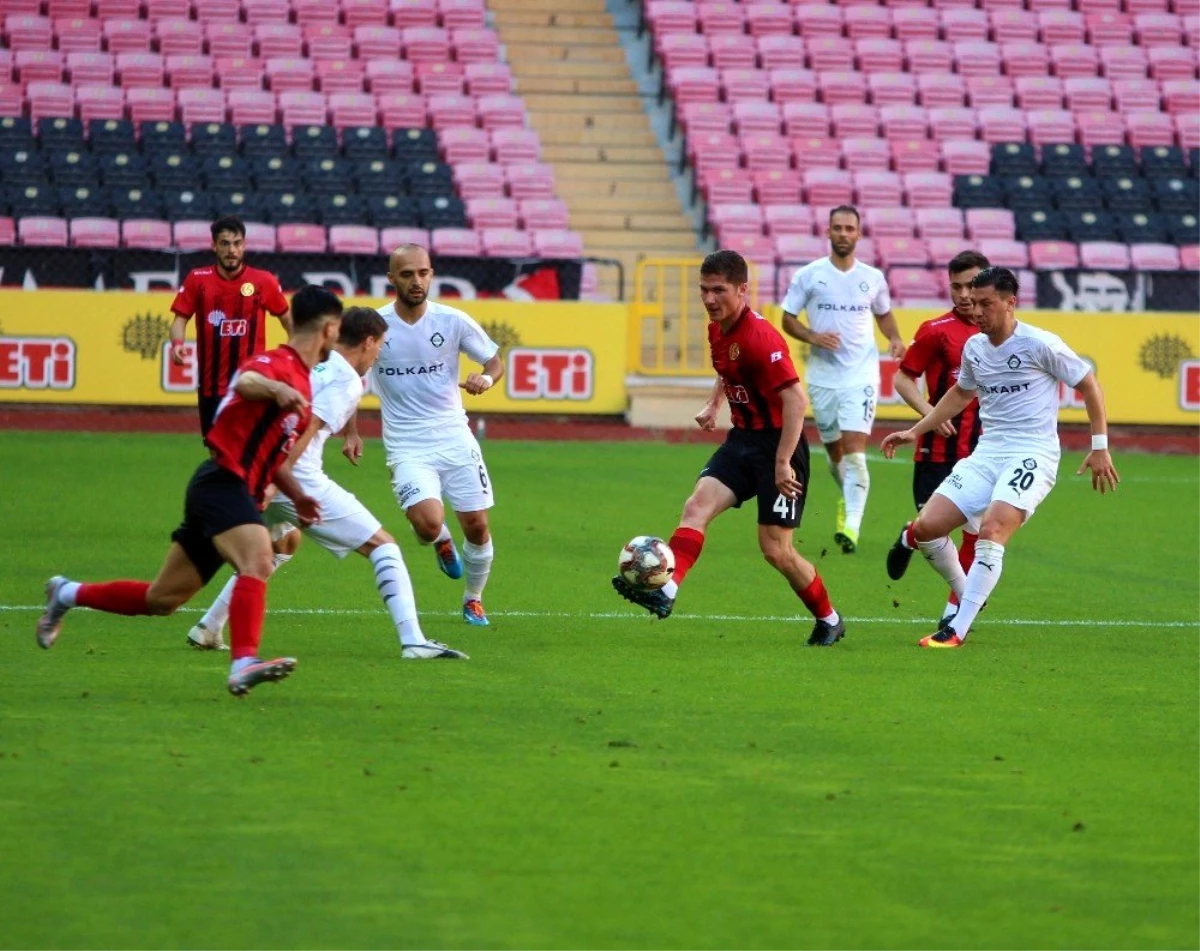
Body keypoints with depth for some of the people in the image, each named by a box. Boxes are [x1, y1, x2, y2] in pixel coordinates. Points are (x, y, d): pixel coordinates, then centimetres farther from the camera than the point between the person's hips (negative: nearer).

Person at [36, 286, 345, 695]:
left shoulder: (300, 383, 20)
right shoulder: (279, 363, -10)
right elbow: (245, 381, -36)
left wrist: (297, 494, 19)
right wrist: (276, 388, -57)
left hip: (231, 491, 10)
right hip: (224, 482, -10)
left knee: (162, 600, 14)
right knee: (258, 563, -33)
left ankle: (67, 594, 32)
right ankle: (244, 664, -46)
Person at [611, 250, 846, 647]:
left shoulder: (760, 337, -22)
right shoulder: (718, 330, 5)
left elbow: (795, 398, -27)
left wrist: (783, 462, -30)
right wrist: (713, 405, 16)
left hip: (777, 444, -8)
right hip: (742, 439, 8)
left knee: (775, 549, -4)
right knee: (696, 507, -14)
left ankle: (829, 621, 16)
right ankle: (665, 592, -29)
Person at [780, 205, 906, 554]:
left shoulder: (873, 277, 6)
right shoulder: (808, 276, 1)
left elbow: (884, 314, 21)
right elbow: (788, 319, 5)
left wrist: (895, 339, 2)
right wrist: (812, 337, -14)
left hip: (861, 376, -1)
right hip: (822, 376, 1)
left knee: (854, 449, -15)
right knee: (834, 450, 12)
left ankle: (851, 524, -22)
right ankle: (850, 497, 41)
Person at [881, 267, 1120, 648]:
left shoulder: (1040, 344, -10)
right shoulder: (974, 348, 9)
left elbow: (1088, 384, -1)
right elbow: (961, 393, 29)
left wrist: (1100, 448, -3)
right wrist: (915, 431, 26)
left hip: (1032, 455, -7)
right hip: (987, 454, 7)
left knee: (992, 528, -28)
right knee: (927, 526, -7)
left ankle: (958, 630, -25)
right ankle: (967, 599, 16)